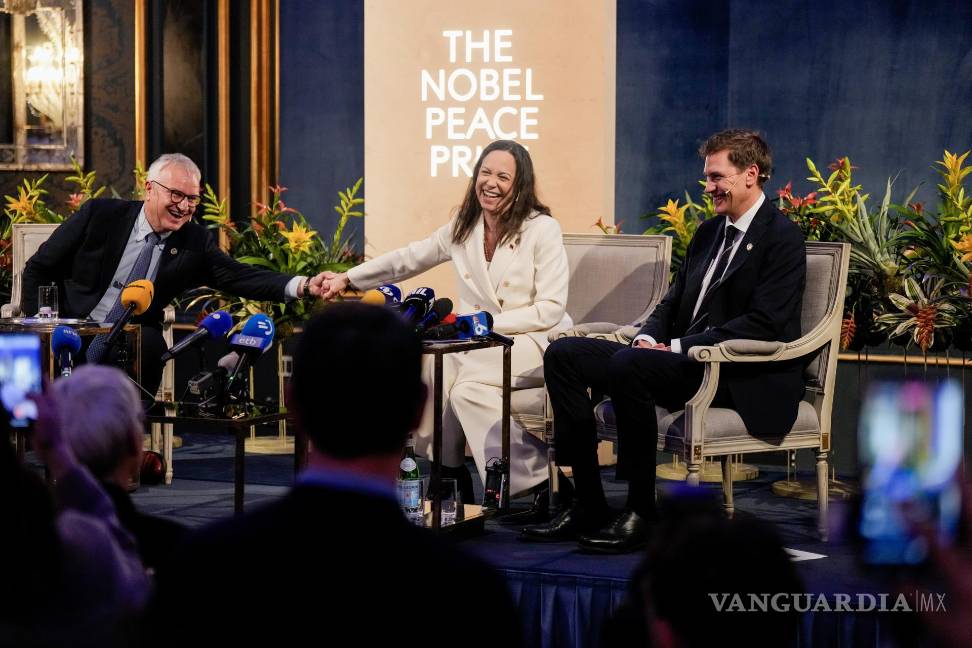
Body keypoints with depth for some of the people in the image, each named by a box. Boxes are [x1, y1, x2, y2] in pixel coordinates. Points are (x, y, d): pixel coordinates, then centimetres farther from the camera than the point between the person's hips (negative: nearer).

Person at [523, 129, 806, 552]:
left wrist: (677, 347, -18)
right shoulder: (709, 233, 20)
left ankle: (642, 513, -24)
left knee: (628, 365, -33)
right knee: (563, 354, -4)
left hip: (745, 382, -9)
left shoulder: (781, 238, -7)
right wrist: (649, 338, -2)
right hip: (683, 360, 9)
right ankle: (588, 505, -8)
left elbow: (763, 324, -17)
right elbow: (672, 303, 22)